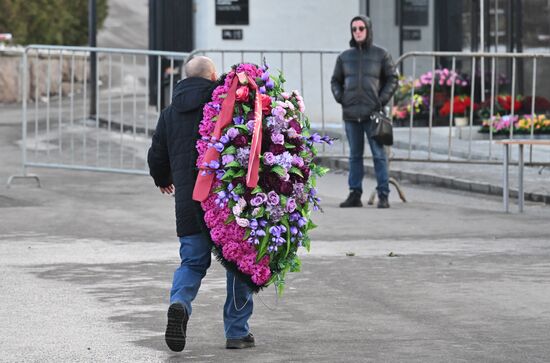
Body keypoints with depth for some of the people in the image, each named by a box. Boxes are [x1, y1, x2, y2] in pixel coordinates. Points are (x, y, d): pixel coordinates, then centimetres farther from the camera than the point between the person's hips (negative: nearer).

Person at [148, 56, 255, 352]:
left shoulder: (169, 113, 11)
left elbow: (156, 157, 17)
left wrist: (162, 180, 37)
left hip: (188, 202, 3)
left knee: (192, 261, 12)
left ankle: (179, 303, -18)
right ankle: (237, 331, 11)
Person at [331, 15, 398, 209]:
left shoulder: (381, 54, 3)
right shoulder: (345, 56, 10)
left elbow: (392, 79, 5)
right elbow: (335, 81, 18)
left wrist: (382, 100, -6)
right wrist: (340, 98, 1)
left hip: (372, 113, -3)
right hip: (351, 114, 3)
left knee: (379, 154, -5)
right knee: (355, 155, 7)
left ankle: (383, 196, -3)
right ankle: (355, 195, 10)